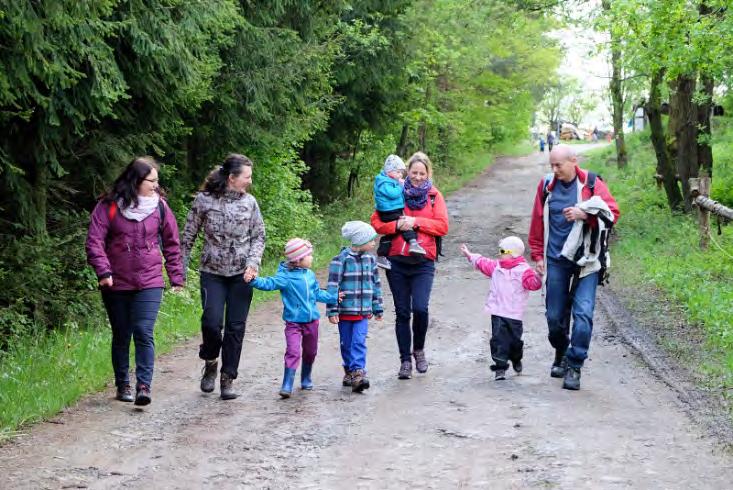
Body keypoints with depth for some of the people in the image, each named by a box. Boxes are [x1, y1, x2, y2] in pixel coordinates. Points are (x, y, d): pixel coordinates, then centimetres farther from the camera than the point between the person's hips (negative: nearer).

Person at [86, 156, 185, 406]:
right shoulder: (109, 206, -5)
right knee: (121, 336, 11)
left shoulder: (159, 206, 2)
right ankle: (123, 385, 23)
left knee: (144, 333, -13)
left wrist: (176, 277, 8)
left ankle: (144, 386, -14)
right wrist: (103, 271, -18)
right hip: (117, 283, 0)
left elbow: (172, 243, 9)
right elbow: (94, 241, -7)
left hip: (149, 283, 0)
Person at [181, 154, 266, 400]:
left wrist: (253, 263, -10)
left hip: (241, 274, 2)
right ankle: (210, 363, 16)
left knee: (236, 326, 1)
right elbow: (188, 236, 3)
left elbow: (259, 237, 7)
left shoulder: (250, 202, 1)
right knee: (211, 321, -13)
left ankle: (227, 378, 12)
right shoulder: (204, 200, -4)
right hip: (212, 272, -2)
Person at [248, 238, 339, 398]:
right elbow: (269, 283, -24)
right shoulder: (285, 277, -13)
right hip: (293, 323, -6)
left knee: (310, 352, 17)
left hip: (311, 321, 6)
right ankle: (287, 386, -15)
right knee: (293, 352, -16)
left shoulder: (310, 275, 7)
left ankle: (306, 379, 38)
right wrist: (254, 280, -40)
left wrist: (333, 297, 24)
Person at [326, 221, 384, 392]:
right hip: (345, 310, -3)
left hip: (363, 311, 3)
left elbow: (376, 284, 15)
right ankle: (349, 371, 24)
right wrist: (332, 311, -12)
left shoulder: (370, 260, 7)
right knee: (346, 344, 9)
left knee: (359, 342, -10)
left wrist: (378, 308, 17)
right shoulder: (341, 259, -10)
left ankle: (358, 372, -15)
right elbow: (333, 285, -10)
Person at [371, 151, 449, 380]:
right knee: (402, 313, 5)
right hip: (397, 261, 1)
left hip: (423, 262, -1)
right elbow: (376, 222, 3)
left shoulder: (434, 195, 6)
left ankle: (419, 350, 11)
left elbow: (442, 226, -3)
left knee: (420, 308, -15)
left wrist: (416, 222, -12)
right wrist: (397, 225, -13)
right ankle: (405, 360, 14)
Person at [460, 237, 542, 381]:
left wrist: (537, 277, -39)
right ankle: (500, 368, -3)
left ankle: (516, 360, 37)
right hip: (498, 313, 4)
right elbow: (482, 263, 28)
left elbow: (533, 283, -18)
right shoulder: (496, 267, 12)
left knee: (515, 340, 7)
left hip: (514, 315, -4)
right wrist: (469, 255, 36)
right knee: (499, 339, -5)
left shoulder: (523, 270, -7)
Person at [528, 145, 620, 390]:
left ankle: (574, 366, -5)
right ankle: (560, 354, 33)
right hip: (556, 260, 3)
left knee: (583, 312, -11)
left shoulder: (592, 183, -4)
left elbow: (612, 213, -6)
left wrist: (585, 214, -21)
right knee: (554, 315, 8)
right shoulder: (546, 185, 4)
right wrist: (538, 255, 11)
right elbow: (538, 222, 11)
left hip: (585, 260, -3)